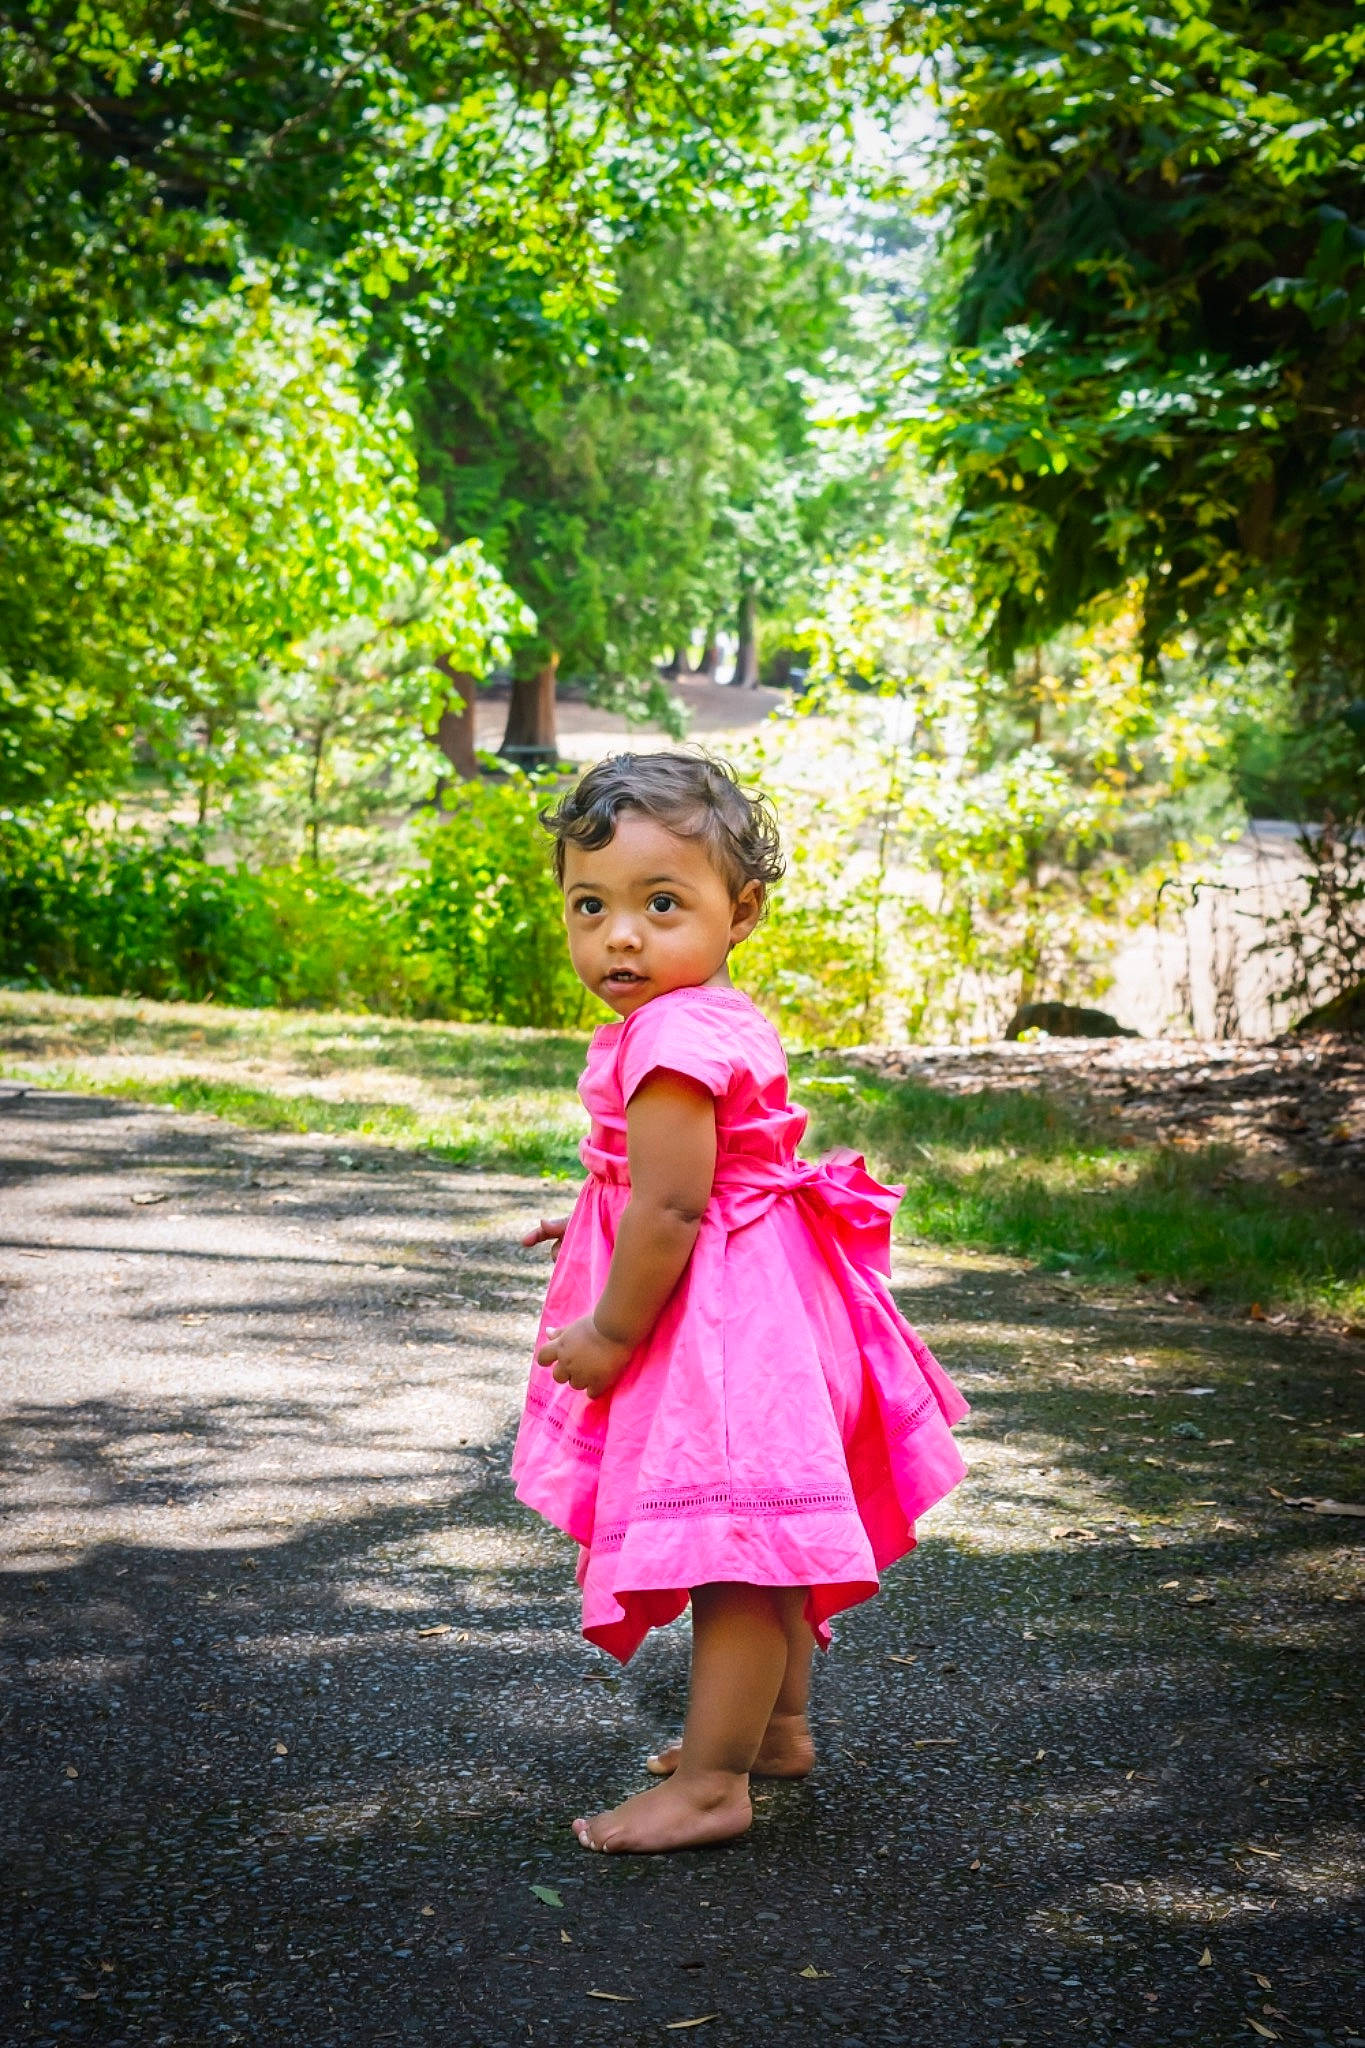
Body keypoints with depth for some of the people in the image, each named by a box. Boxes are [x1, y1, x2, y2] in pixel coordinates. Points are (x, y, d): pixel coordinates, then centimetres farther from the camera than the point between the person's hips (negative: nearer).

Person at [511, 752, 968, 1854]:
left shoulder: (668, 1040, -23)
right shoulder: (724, 1021, 10)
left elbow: (670, 1206, -24)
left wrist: (610, 1333, -16)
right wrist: (597, 1224, 21)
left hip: (717, 1323, -11)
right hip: (761, 1304, 11)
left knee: (730, 1549, -4)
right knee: (759, 1542, 22)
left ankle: (712, 1782, 3)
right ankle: (778, 1724, 37)